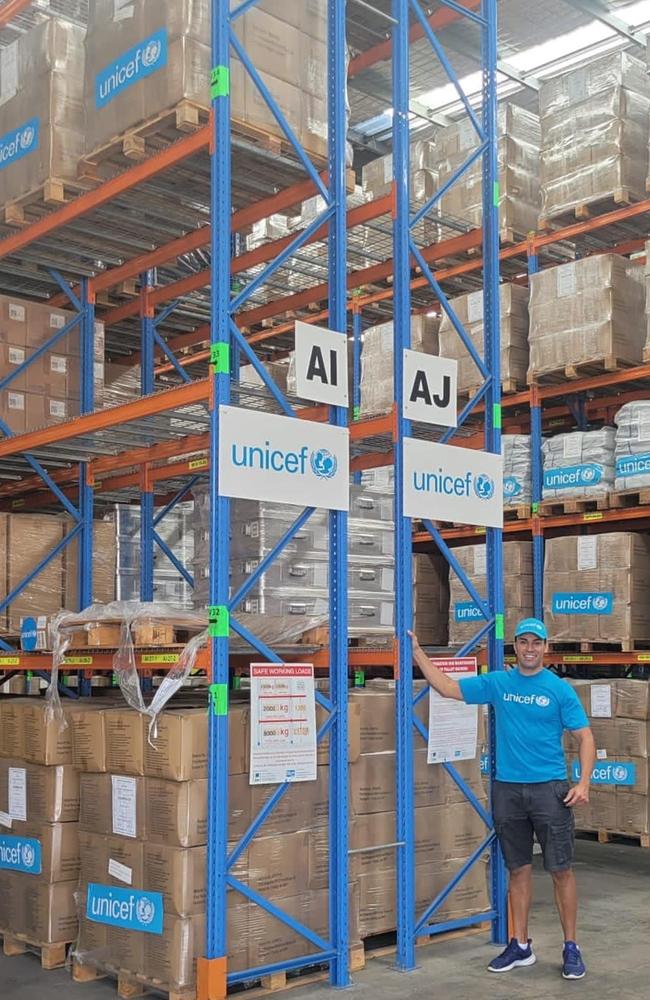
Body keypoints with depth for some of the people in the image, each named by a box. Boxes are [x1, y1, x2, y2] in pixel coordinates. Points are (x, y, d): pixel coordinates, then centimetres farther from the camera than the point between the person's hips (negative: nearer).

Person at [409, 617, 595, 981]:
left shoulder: (560, 689, -2)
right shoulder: (497, 683, 6)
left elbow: (585, 736, -3)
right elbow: (447, 687, 8)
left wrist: (584, 783, -14)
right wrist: (417, 652, 4)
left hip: (550, 788, -3)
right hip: (508, 788, 3)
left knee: (561, 869, 0)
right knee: (519, 869, 11)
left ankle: (571, 947, 12)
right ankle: (521, 947, 21)